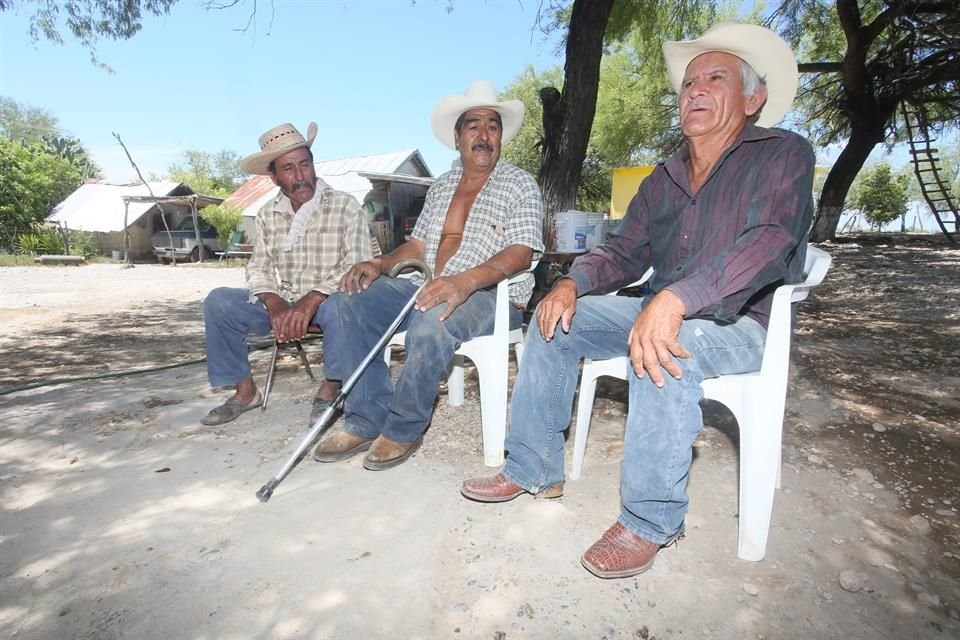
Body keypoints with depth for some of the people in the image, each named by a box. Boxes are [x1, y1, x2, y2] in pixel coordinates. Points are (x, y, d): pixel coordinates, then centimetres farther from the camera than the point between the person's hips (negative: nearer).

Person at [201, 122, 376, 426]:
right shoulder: (267, 214, 5)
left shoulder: (345, 206, -10)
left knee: (340, 306, -38)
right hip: (280, 303, 5)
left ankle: (331, 388, -13)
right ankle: (245, 390, 1)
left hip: (326, 301, -4)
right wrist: (275, 305, -21)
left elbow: (358, 266, -19)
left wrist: (310, 302, -29)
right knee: (218, 302, -13)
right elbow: (258, 269, 2)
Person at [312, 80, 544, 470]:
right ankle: (367, 420, -8)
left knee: (430, 321, -37)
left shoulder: (520, 185, -1)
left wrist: (465, 281, -33)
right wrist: (379, 264, -3)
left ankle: (404, 429, -13)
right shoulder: (441, 186, 18)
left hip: (492, 296, -6)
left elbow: (520, 253, -16)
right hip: (431, 288, 7)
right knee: (354, 301, -11)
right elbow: (418, 245, 18)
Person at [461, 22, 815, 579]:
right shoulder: (665, 178, 12)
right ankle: (535, 470, 0)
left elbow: (769, 241, -25)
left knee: (663, 349, -38)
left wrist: (677, 299, -40)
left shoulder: (782, 154, -7)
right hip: (663, 311, 7)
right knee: (556, 320, -6)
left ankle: (651, 521, -20)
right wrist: (574, 282, -12)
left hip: (742, 323, -6)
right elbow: (625, 251, 10)